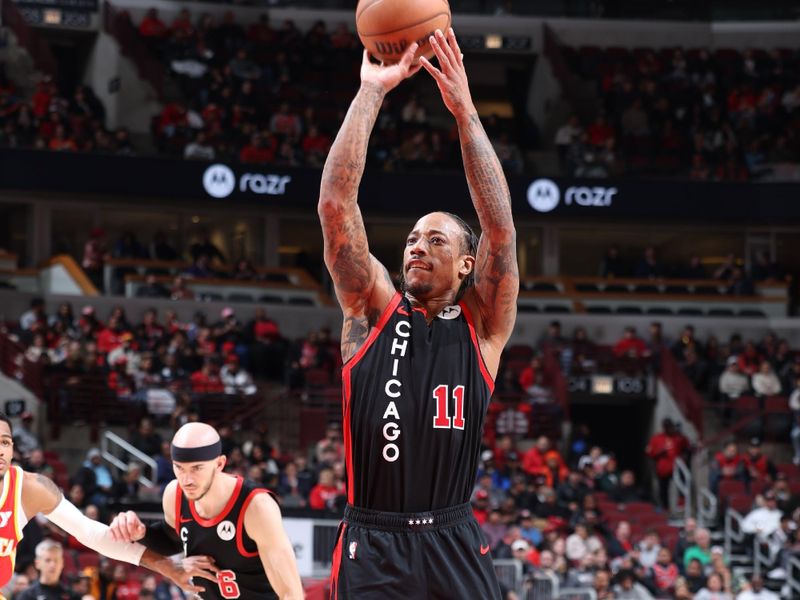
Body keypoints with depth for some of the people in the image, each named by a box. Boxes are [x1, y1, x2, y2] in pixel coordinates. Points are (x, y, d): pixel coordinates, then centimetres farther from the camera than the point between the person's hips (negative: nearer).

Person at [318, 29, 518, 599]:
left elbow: (501, 229, -6)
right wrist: (371, 92, -4)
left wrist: (465, 112, -10)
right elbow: (335, 205, -1)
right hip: (371, 546, 0)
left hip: (454, 546, 0)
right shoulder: (373, 310, 7)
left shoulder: (482, 326, 6)